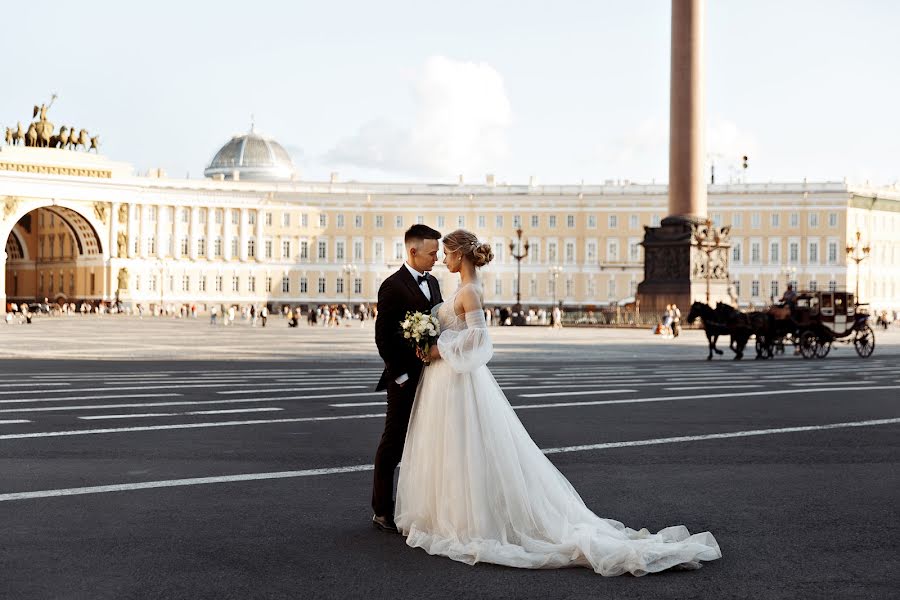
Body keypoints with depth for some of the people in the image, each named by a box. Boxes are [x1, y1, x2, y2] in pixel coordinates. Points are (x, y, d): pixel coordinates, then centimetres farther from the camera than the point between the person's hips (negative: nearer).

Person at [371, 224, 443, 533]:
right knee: (393, 444, 2)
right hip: (405, 380, -7)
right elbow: (383, 337, -13)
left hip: (432, 377, 7)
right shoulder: (393, 286, -11)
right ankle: (382, 511, 10)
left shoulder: (432, 283, 12)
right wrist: (400, 376, -14)